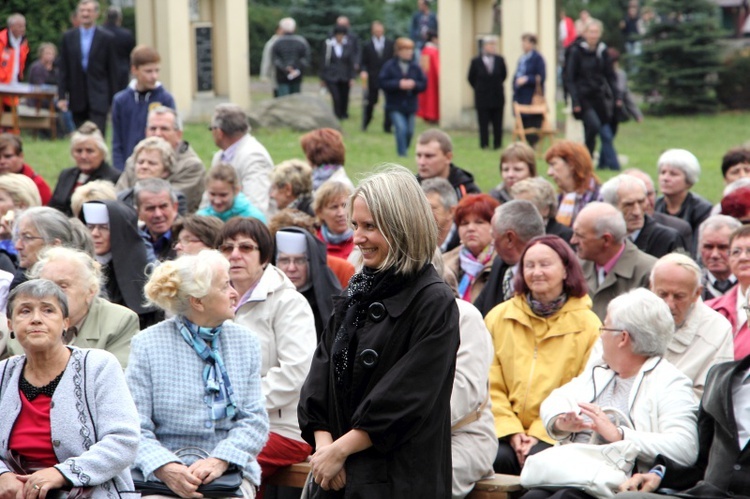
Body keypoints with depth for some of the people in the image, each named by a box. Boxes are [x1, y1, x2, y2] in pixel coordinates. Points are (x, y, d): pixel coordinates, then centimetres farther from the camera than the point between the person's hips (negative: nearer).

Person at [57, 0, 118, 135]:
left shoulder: (107, 38, 1)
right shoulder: (68, 37, 8)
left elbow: (112, 71, 1)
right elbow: (63, 70, 7)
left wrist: (114, 99, -1)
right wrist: (61, 96, -1)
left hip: (99, 98, -3)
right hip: (77, 98, 3)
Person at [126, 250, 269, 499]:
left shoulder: (245, 341, 11)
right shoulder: (147, 345, 1)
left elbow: (254, 420, 5)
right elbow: (135, 429, -5)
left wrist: (220, 460, -12)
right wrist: (166, 468, -23)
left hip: (229, 472, 3)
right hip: (162, 476, -2)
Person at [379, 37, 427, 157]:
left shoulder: (415, 67, 3)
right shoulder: (389, 66, -6)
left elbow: (424, 84, 3)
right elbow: (382, 82, -12)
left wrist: (414, 84, -17)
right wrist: (398, 84, -21)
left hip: (410, 106, 4)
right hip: (395, 106, -4)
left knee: (409, 131, 8)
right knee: (401, 128, -19)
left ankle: (404, 151, 31)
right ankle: (402, 154, -13)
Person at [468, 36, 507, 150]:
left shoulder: (499, 60, -2)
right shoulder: (476, 61, -6)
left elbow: (504, 74, 12)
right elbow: (471, 78, 5)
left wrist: (496, 86, 12)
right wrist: (479, 89, 7)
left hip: (497, 96, 2)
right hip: (482, 97, -2)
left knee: (497, 123, 5)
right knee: (483, 122, 1)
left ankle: (497, 144, 11)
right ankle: (484, 144, 7)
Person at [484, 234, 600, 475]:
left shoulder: (588, 326, 6)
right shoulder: (498, 318, 13)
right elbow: (490, 387, 8)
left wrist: (541, 435, -11)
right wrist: (512, 431, -8)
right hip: (505, 430, 2)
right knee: (496, 458, -31)